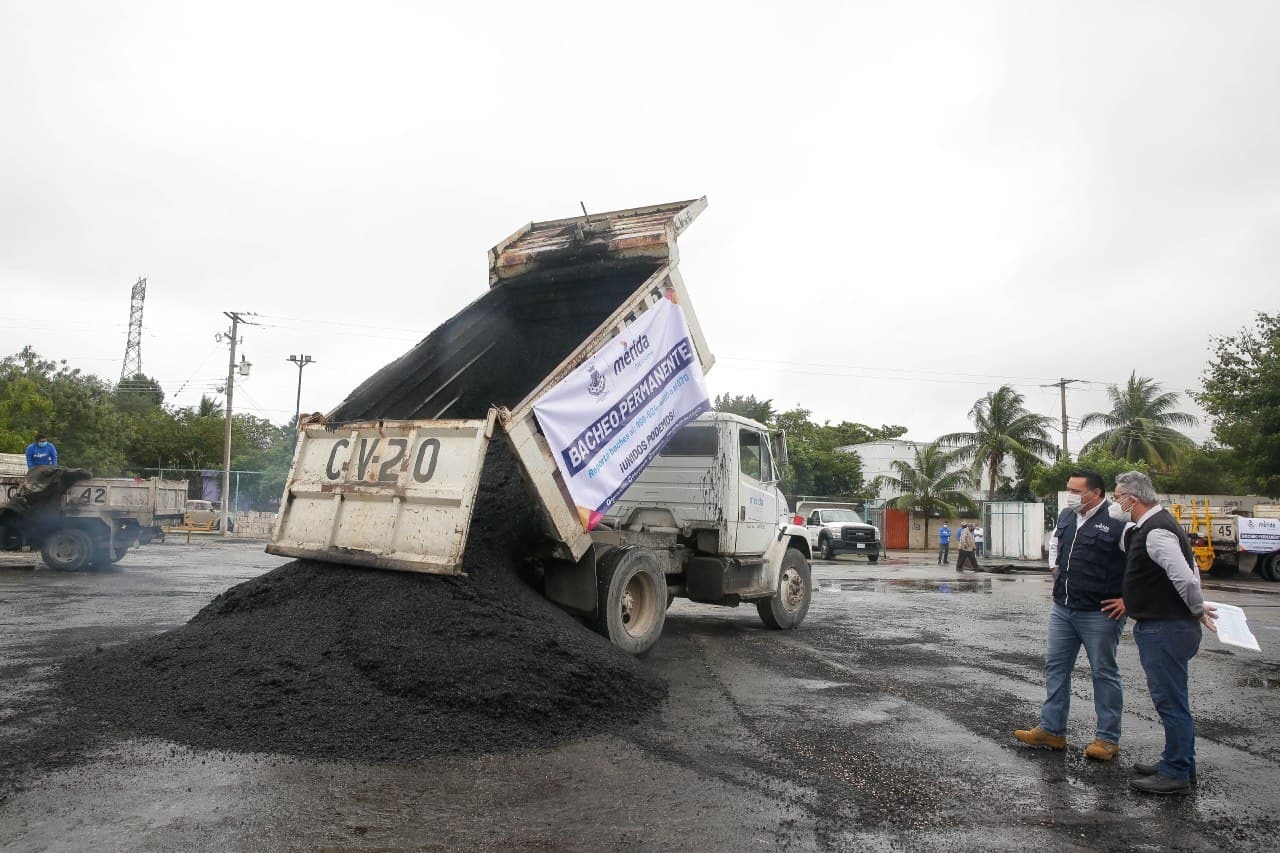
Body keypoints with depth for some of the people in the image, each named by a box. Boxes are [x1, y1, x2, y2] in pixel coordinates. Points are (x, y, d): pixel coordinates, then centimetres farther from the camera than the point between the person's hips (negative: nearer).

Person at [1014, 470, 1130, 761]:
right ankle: (1051, 730, 20)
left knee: (1104, 672, 5)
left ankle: (1108, 739, 17)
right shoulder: (1066, 516, 8)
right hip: (1062, 608, 8)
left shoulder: (1117, 521, -17)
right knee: (1055, 666, 11)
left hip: (1099, 613, -7)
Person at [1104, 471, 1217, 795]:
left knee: (1170, 701, -1)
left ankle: (1176, 774, 10)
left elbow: (1186, 578, -27)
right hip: (1160, 625, 11)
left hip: (1165, 630, -11)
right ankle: (1179, 764, 32)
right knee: (1172, 699, 19)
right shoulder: (1153, 525, 12)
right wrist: (1133, 602, 19)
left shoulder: (1156, 532, -22)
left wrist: (1198, 610, -11)